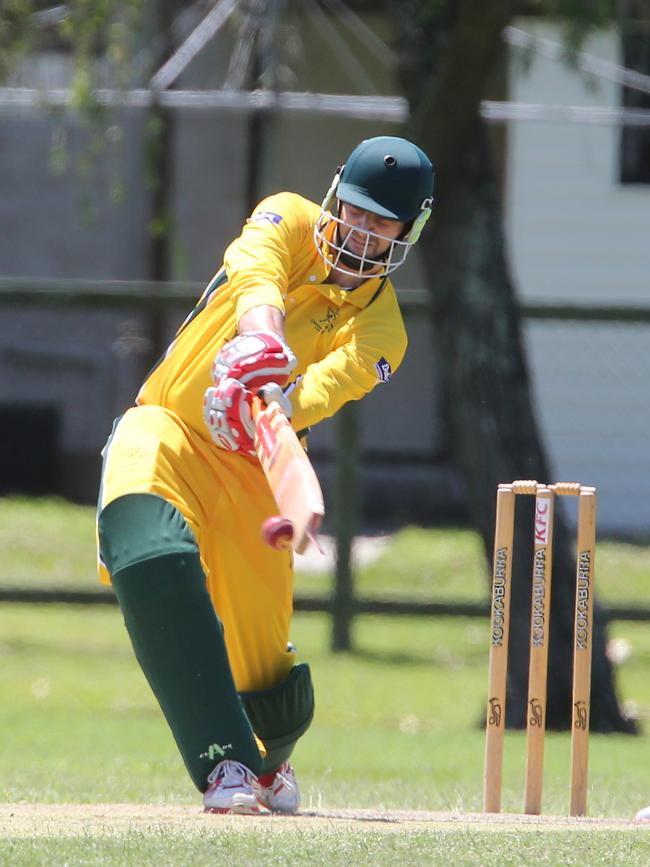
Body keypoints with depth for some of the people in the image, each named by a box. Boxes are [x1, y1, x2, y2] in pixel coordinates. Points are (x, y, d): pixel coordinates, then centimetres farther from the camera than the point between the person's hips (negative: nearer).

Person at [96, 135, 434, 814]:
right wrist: (260, 335, -47)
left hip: (251, 470, 2)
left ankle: (269, 761, 41)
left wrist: (276, 402, -45)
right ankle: (227, 767, -36)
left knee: (265, 670, 1)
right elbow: (257, 277, -24)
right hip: (165, 432, -2)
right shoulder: (290, 222, 1)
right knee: (153, 560, -34)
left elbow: (324, 389, -22)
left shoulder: (381, 330, -1)